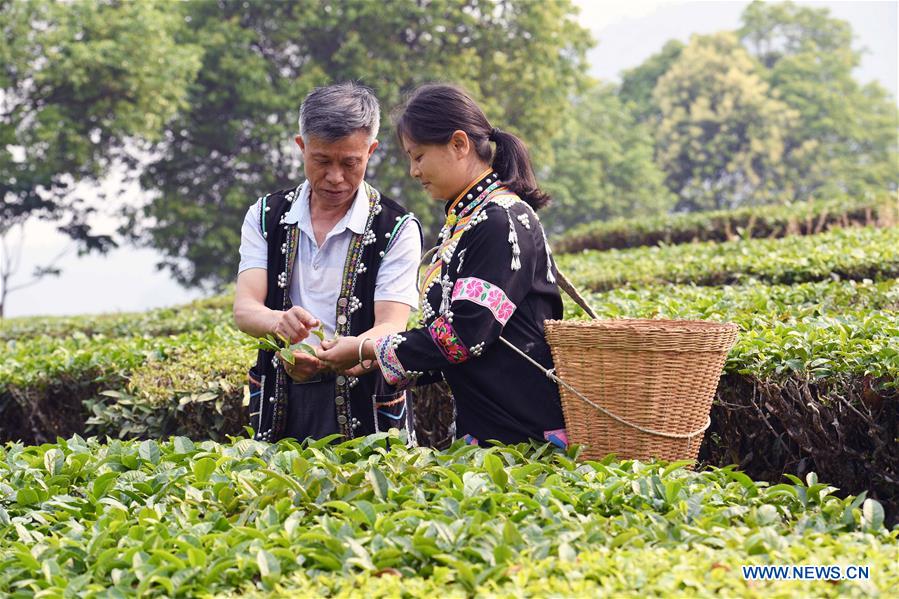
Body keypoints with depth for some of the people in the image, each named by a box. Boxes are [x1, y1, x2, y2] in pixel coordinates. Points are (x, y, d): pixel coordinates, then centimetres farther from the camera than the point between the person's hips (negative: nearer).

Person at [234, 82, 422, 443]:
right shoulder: (266, 217, 8)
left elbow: (391, 329, -11)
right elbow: (244, 309, -3)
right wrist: (279, 321, -27)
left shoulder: (397, 228, -1)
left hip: (363, 408, -2)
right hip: (280, 404, 3)